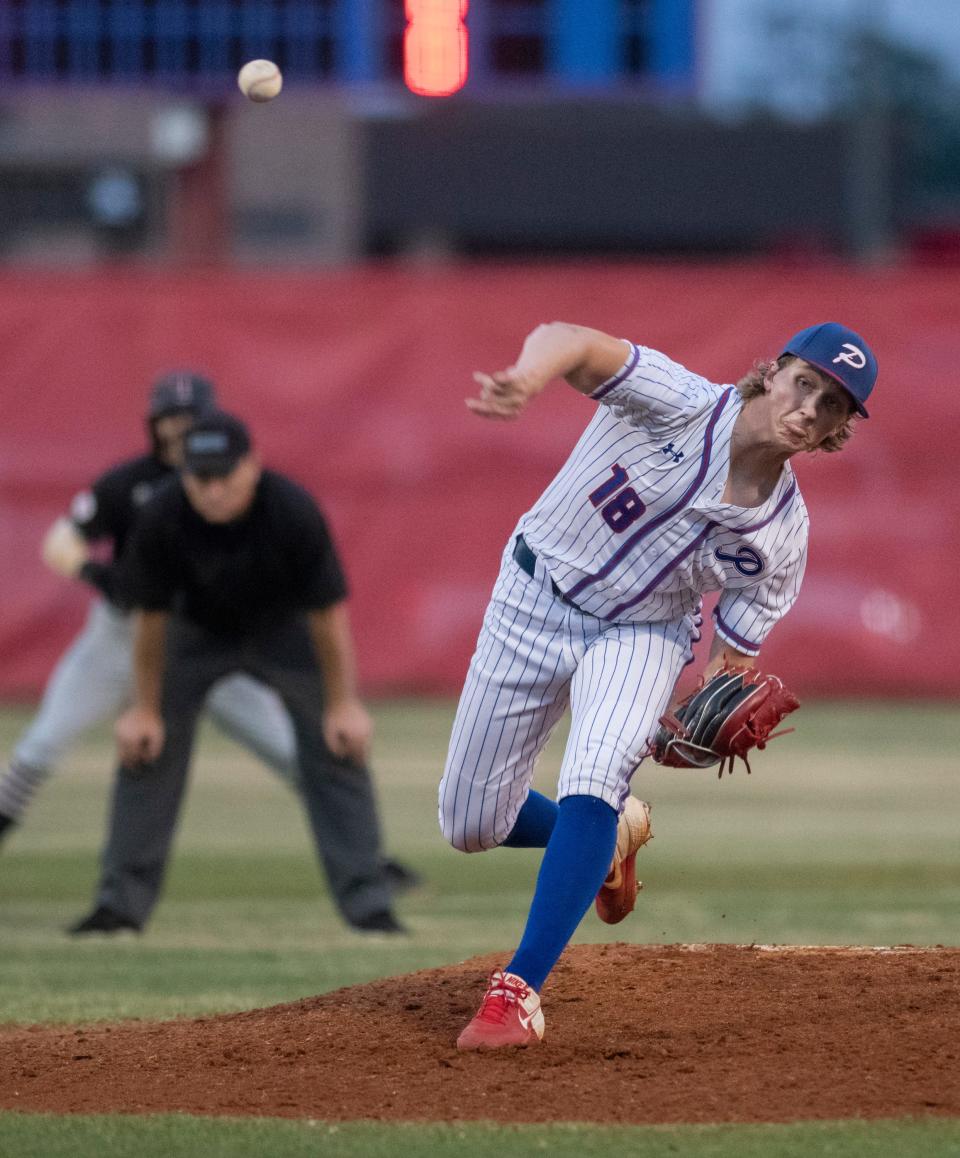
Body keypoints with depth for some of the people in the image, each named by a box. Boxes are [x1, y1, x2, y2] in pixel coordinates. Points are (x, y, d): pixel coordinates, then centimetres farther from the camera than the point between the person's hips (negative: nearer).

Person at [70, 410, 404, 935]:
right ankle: (121, 902, 2)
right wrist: (145, 709, -9)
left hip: (285, 629, -1)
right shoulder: (160, 520, -31)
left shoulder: (294, 512, -35)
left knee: (338, 751, -8)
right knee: (145, 748, -6)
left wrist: (342, 704, -18)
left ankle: (369, 905, -3)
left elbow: (327, 611, -24)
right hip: (200, 630, 1)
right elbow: (151, 617, -16)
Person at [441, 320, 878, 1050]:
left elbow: (731, 655, -6)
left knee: (596, 780, -30)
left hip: (643, 635, 0)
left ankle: (519, 990, -26)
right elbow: (572, 344, -41)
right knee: (470, 825, 8)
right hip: (534, 600, 0)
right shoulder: (680, 406, -24)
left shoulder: (782, 536, -15)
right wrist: (528, 379, -64)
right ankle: (607, 836, 40)